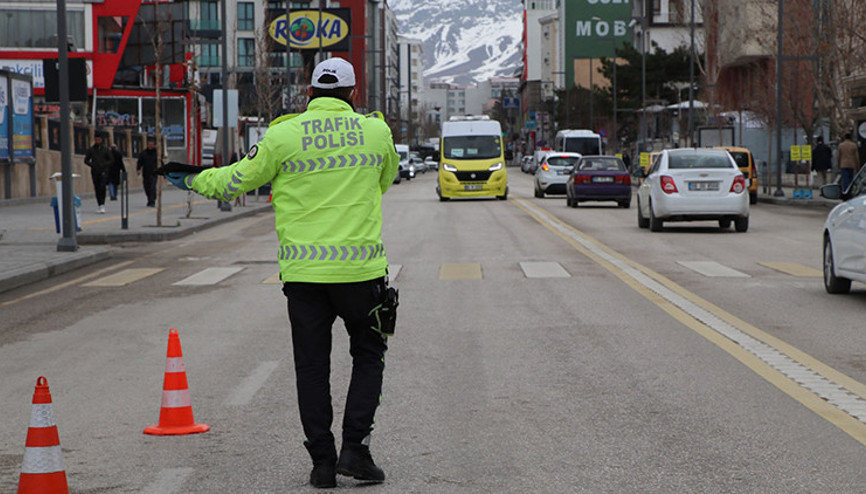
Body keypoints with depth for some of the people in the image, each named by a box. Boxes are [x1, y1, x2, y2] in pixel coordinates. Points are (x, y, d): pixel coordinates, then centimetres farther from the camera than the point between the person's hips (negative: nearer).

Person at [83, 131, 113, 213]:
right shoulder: (91, 149, 8)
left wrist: (104, 165, -11)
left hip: (103, 172, -3)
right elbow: (86, 160, 11)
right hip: (95, 172, 3)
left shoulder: (106, 149, 3)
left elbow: (112, 160, 3)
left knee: (102, 187, -17)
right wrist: (92, 165, -6)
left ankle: (102, 205, -22)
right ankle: (99, 205, 15)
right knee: (97, 189, 4)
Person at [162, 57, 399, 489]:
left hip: (303, 270, 0)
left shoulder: (284, 135, -3)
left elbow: (237, 180, 5)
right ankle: (355, 448, 5)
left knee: (311, 366, 9)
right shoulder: (376, 131, 2)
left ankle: (322, 460, 10)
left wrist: (192, 180, 22)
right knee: (368, 356, 16)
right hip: (360, 267, 0)